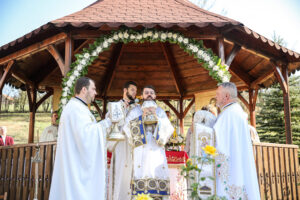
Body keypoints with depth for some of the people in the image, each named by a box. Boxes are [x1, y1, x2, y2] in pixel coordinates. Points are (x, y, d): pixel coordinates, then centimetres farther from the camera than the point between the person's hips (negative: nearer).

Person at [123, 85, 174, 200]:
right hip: (141, 152, -1)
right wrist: (141, 117, -8)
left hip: (157, 152, 1)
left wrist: (157, 118, -7)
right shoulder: (135, 111, 13)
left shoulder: (160, 111, 16)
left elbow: (169, 129, 4)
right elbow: (127, 128, -1)